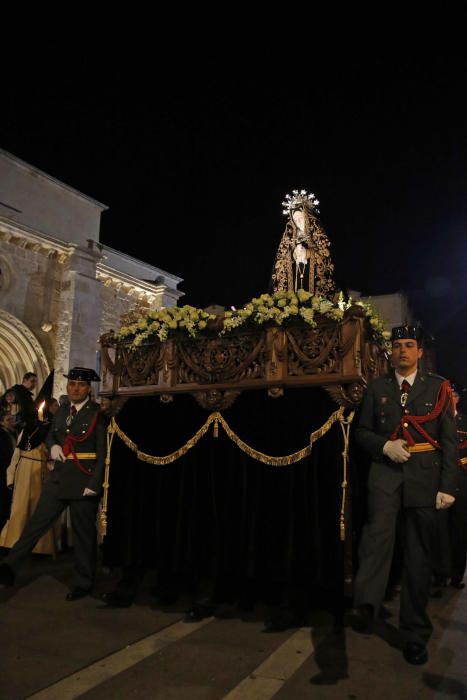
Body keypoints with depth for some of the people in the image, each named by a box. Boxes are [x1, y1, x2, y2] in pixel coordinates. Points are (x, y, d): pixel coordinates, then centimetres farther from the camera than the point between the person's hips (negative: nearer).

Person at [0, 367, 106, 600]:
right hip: (58, 478, 5)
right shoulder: (61, 411, 11)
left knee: (83, 533, 7)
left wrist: (94, 484, -17)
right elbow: (50, 435, 23)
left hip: (84, 481, -5)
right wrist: (53, 446, -2)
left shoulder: (98, 413, -8)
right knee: (36, 523, 5)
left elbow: (103, 452, -11)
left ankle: (83, 583, 21)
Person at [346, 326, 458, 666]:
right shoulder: (377, 387, 9)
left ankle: (415, 633, 17)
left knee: (420, 553, 5)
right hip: (386, 471, 0)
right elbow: (363, 431, 11)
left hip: (425, 474, 0)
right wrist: (384, 445, -10)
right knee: (379, 531, -24)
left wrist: (447, 486, -5)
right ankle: (365, 606, -36)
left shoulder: (438, 387, 6)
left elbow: (450, 440, 1)